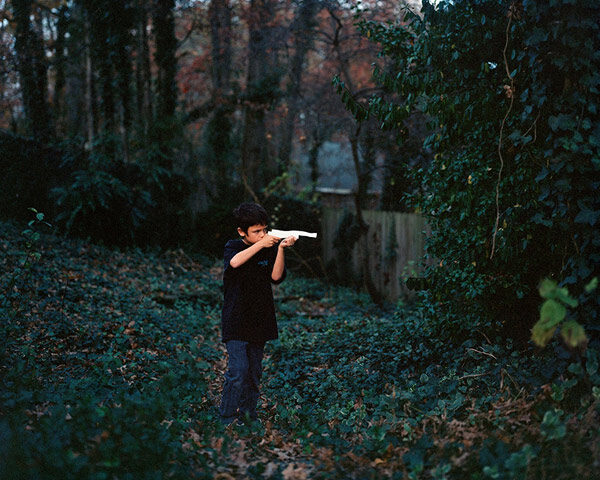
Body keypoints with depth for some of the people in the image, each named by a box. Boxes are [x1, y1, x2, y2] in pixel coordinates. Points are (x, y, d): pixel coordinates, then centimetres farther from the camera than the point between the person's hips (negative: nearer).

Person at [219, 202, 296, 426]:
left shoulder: (269, 249, 6)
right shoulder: (233, 246, -3)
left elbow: (276, 276, -8)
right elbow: (235, 262, -27)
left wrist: (281, 248, -19)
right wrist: (260, 245, -32)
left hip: (259, 321, 4)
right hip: (236, 321, -4)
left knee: (254, 373, 10)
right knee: (238, 370, -13)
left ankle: (248, 416, 23)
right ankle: (227, 419, -3)